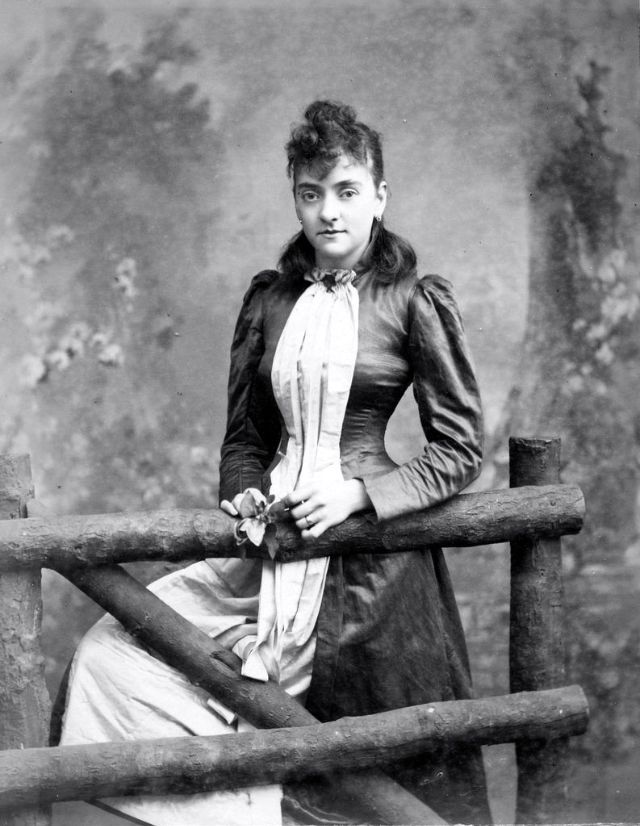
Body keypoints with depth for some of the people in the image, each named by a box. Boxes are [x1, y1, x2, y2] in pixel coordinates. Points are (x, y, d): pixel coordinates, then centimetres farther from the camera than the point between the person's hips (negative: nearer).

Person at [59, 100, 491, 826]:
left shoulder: (415, 301, -5)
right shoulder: (269, 299, 8)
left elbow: (459, 447, -4)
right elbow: (244, 434, 14)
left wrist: (358, 492, -14)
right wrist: (246, 495, -6)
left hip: (372, 553, -5)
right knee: (114, 653, -2)